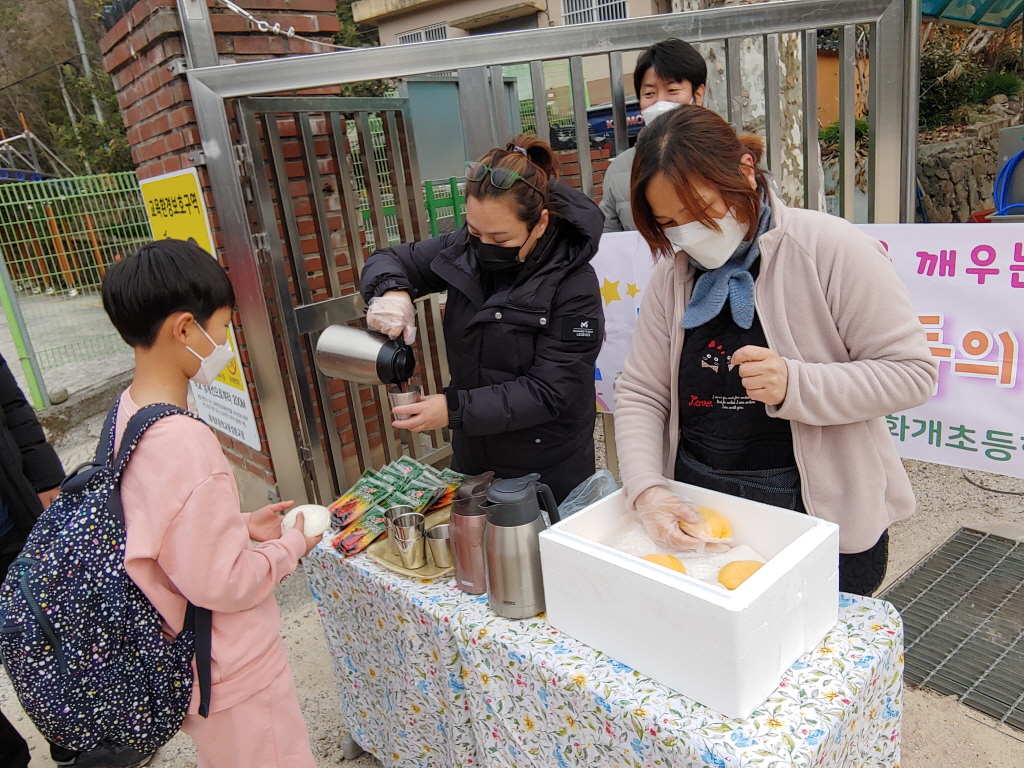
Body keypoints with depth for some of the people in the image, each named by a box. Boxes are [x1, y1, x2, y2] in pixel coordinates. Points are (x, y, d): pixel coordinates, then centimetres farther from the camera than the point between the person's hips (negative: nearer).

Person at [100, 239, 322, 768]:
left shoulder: (126, 413, -4)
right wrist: (292, 545, -11)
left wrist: (241, 525, 5)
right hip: (234, 675, -8)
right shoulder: (186, 443, -31)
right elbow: (221, 582, -26)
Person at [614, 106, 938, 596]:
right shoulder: (673, 272, 0)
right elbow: (640, 393, 0)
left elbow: (911, 372, -12)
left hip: (824, 514, -3)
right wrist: (647, 489, -15)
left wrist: (793, 385, -27)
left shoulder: (831, 249, -13)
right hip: (697, 508, 4)